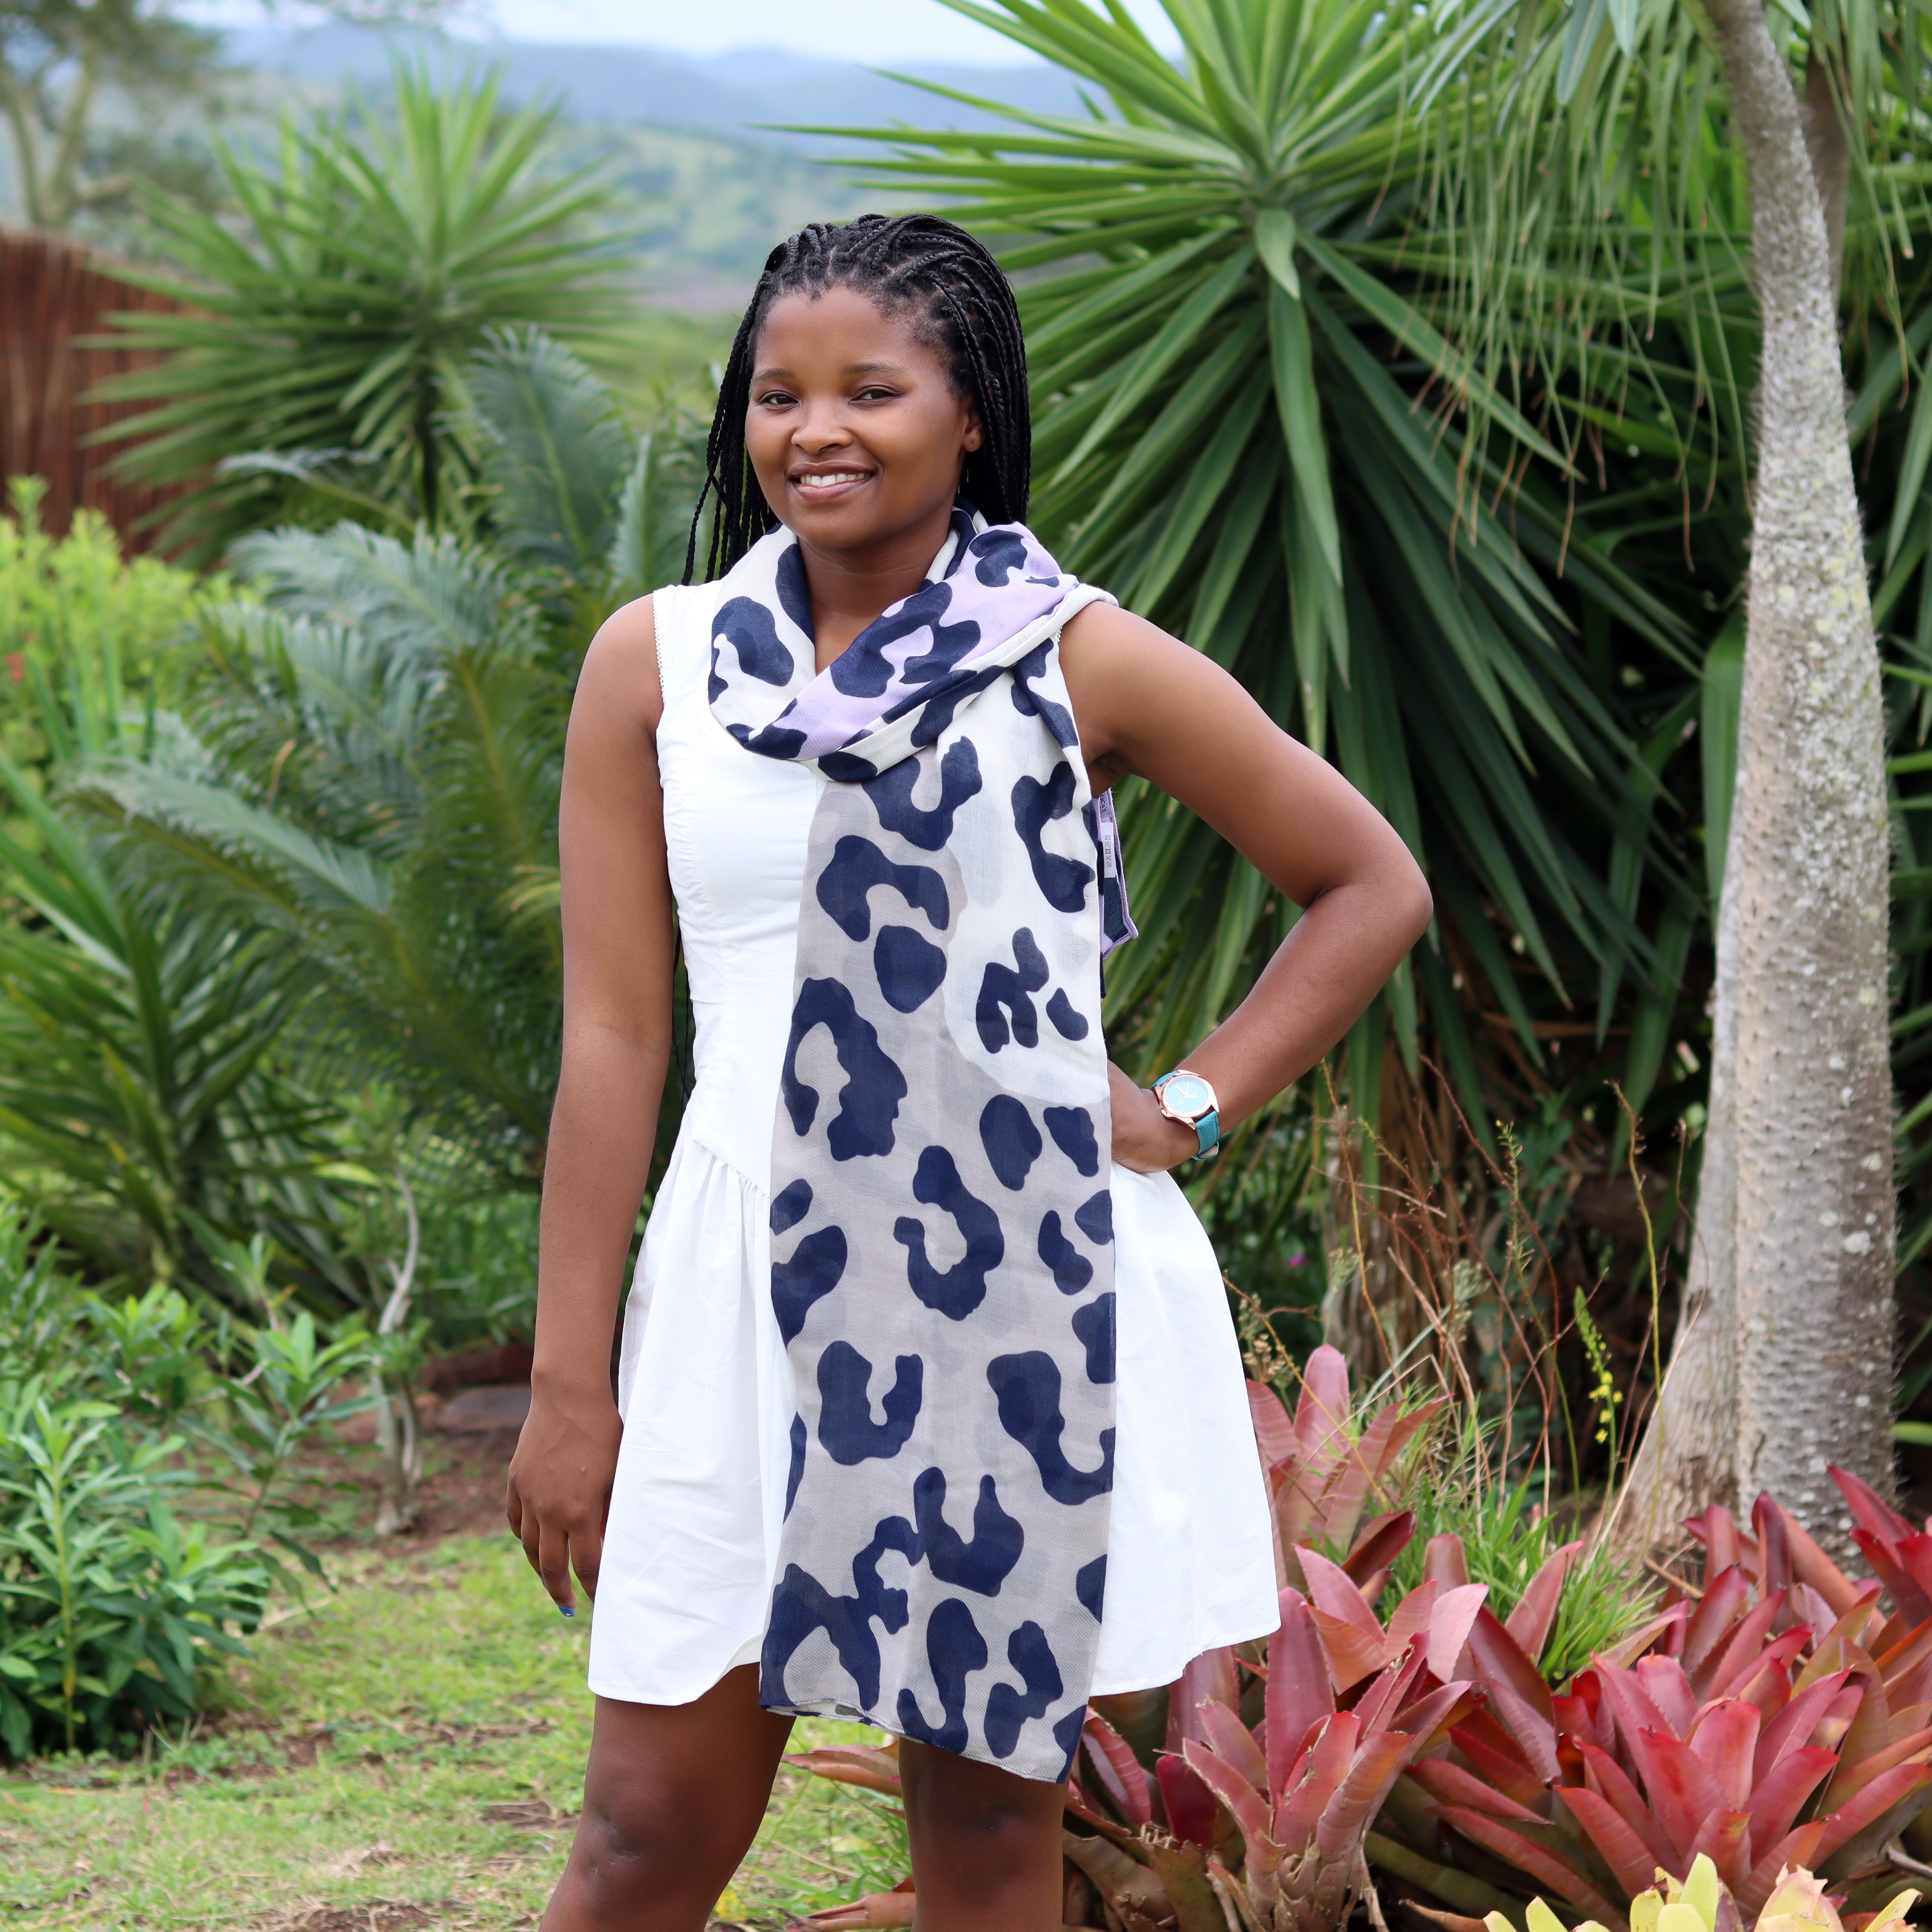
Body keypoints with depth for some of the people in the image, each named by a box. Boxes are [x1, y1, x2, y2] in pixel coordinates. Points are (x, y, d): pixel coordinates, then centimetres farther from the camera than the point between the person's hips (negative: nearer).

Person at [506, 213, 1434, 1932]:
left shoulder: (1083, 662, 0)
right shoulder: (658, 665, 4)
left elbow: (1371, 888, 10)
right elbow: (613, 1035, 4)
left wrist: (1191, 1110, -1)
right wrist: (571, 1383, 2)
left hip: (1024, 1288, -1)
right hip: (759, 1276, 1)